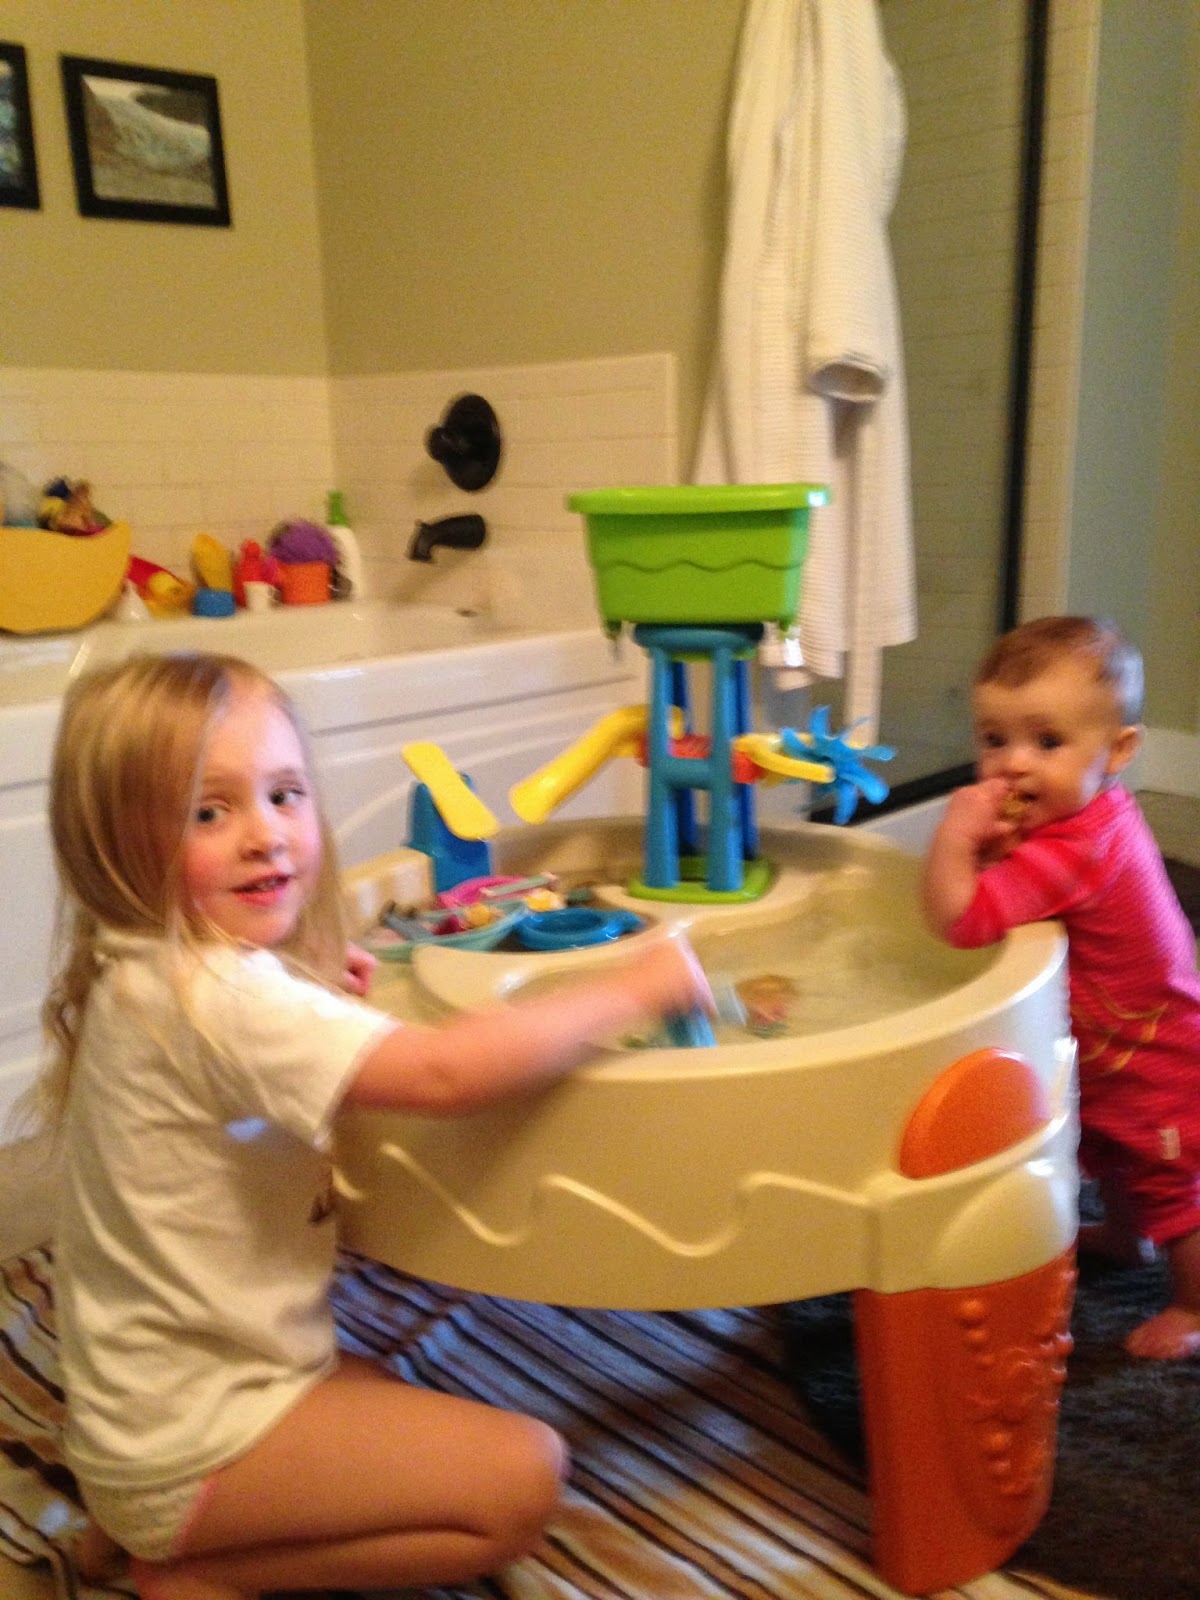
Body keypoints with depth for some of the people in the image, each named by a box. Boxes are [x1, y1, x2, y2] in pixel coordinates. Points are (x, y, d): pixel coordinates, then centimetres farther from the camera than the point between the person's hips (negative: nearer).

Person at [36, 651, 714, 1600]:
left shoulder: (148, 976, 1)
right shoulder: (219, 996, -30)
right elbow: (445, 1073, -38)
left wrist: (313, 988, 2)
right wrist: (635, 987, -26)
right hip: (192, 1435, -9)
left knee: (414, 1410, 28)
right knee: (522, 1479, -10)